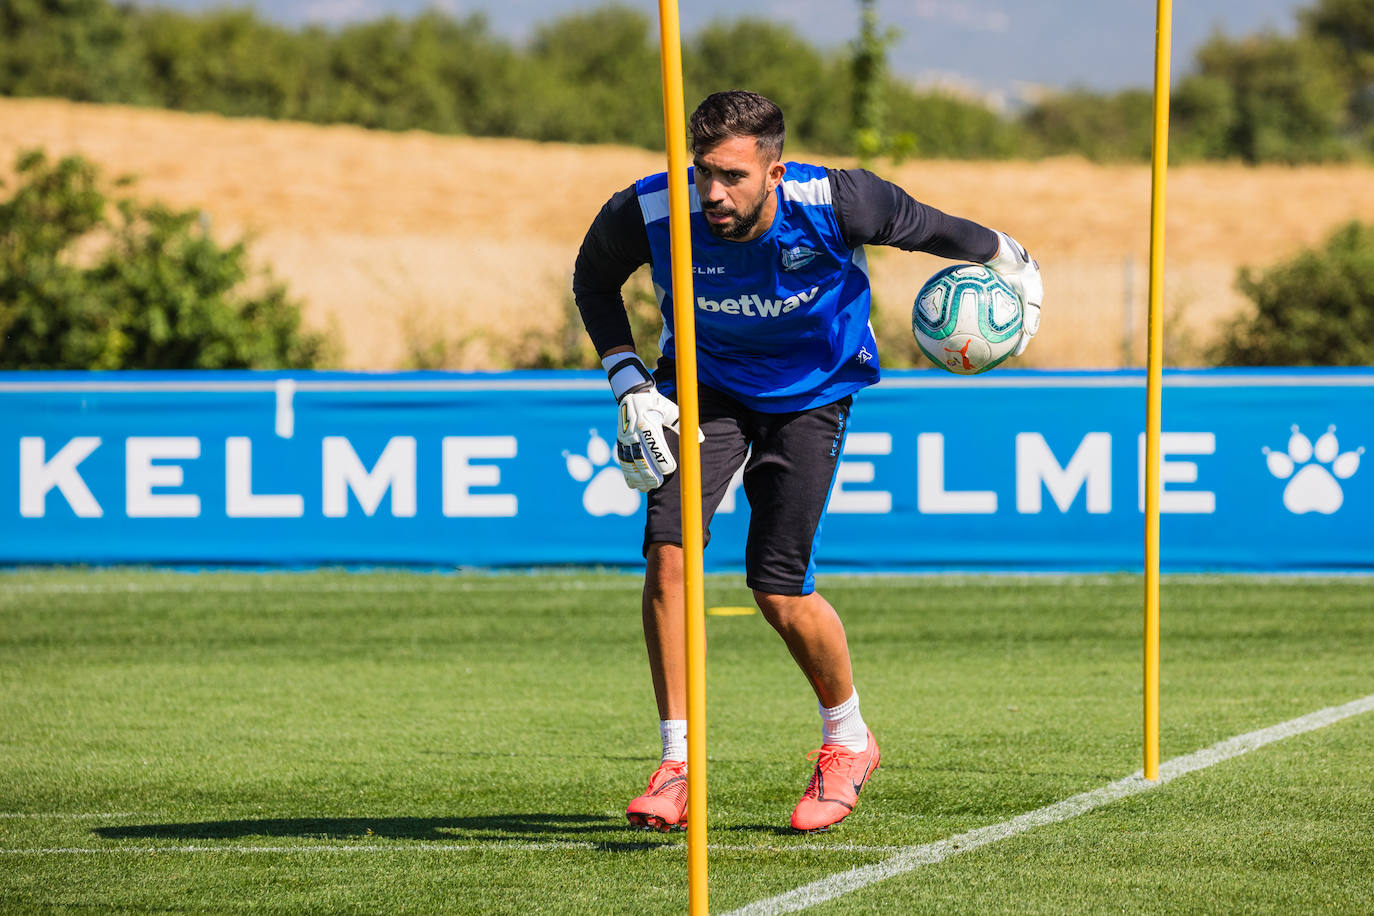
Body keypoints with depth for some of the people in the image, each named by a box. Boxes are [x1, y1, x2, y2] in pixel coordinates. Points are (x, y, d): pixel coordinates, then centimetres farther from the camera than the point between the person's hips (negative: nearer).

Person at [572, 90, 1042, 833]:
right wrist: (630, 387, -12)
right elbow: (593, 280, -3)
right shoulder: (650, 213, -26)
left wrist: (1004, 264, 7)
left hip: (811, 392, -2)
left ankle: (847, 740, 18)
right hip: (705, 383, 2)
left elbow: (926, 229, -9)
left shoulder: (834, 204, -31)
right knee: (667, 552, -19)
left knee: (778, 588, -10)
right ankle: (677, 765, -10)